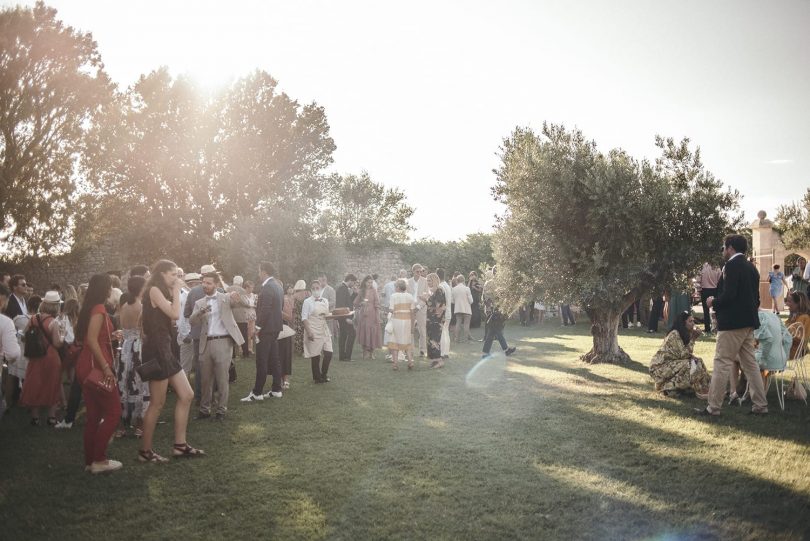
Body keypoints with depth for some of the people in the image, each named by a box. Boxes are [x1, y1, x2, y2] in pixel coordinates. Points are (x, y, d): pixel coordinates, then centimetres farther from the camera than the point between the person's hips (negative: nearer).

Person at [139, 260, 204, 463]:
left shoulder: (161, 292, 19)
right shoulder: (154, 290, -9)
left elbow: (171, 319, 13)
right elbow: (175, 314, -17)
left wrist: (173, 293, 12)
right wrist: (176, 292, -7)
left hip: (165, 348, 10)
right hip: (156, 349, -10)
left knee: (187, 395, 7)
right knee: (157, 403, -3)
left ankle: (179, 445, 12)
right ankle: (145, 450, 9)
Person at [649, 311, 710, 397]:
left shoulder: (684, 334, 8)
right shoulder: (674, 334, -20)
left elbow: (686, 354, 8)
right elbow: (683, 355, -22)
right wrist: (692, 339, -19)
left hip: (671, 363, 10)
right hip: (661, 366, -10)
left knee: (698, 361, 3)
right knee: (692, 365, -21)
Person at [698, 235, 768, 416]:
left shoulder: (732, 265, -13)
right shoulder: (751, 267, 14)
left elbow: (728, 295, -21)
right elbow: (756, 297, 17)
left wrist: (713, 302, -4)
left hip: (732, 322, -9)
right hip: (748, 321, 9)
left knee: (722, 364, -5)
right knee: (750, 364, 14)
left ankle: (713, 407, -1)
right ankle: (760, 405, 17)